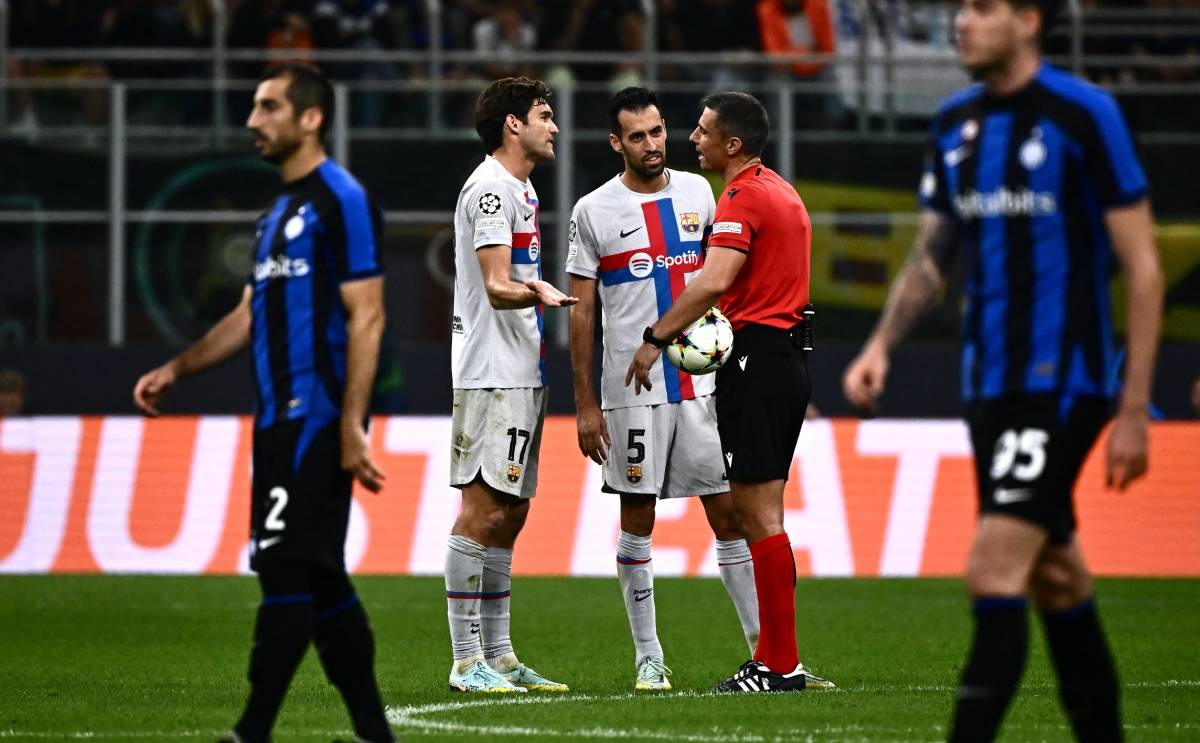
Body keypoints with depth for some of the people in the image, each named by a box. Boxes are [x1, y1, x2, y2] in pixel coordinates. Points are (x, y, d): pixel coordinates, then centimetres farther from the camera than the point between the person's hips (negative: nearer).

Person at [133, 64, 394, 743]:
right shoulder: (279, 213, 20)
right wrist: (175, 371, 19)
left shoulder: (342, 201, -9)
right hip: (280, 422, 10)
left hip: (318, 419, -10)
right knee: (320, 578, 9)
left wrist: (351, 428, -20)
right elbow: (250, 317, 26)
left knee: (286, 569, -11)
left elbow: (365, 318, -14)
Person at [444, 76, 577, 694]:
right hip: (491, 376, -10)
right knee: (482, 509, -11)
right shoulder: (489, 187, -11)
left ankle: (498, 656, 14)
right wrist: (540, 294, -38)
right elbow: (497, 288, -22)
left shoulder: (520, 189, 20)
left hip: (522, 376, 10)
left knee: (509, 512, 11)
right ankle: (466, 662, -11)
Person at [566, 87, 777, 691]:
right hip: (633, 387, -2)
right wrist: (585, 406, -3)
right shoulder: (594, 211, -1)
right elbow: (581, 312, 0)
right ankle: (647, 658, 8)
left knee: (728, 511, 2)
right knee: (637, 520, 2)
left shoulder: (697, 192, 8)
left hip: (702, 380, 2)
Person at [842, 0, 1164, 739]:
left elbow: (1143, 269, -8)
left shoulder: (1084, 115, -10)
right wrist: (882, 345, 3)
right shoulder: (956, 123, 10)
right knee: (1059, 585, 12)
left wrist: (1133, 411, -11)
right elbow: (932, 255, 20)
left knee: (995, 575, -15)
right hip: (989, 382, 7)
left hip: (1063, 381, -7)